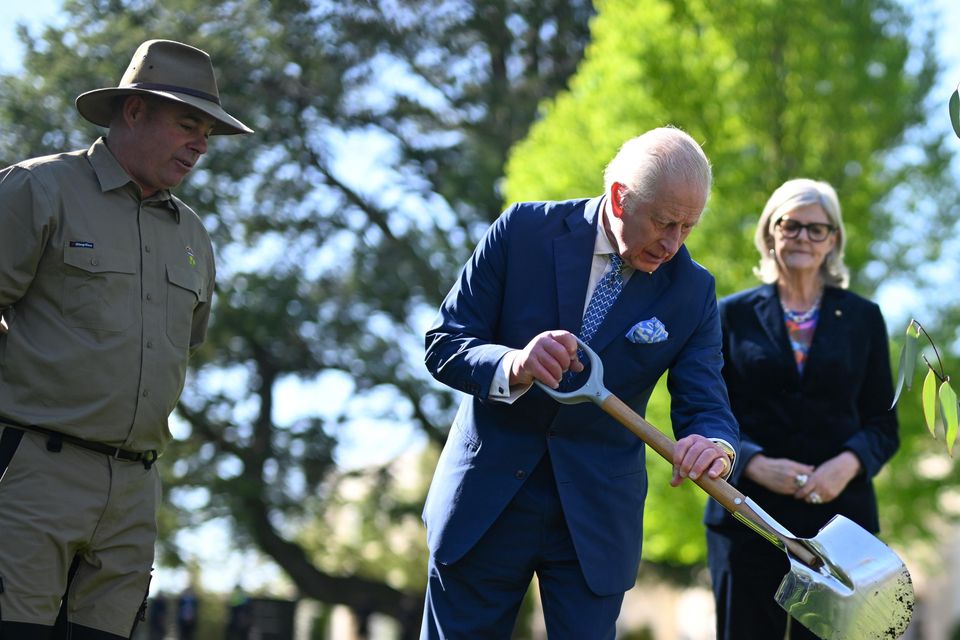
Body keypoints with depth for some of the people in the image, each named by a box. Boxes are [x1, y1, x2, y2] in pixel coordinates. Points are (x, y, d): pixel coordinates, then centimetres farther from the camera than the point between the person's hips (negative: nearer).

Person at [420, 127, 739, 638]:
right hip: (485, 500, -1)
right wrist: (512, 367, -32)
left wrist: (715, 446, -32)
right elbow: (443, 344, -9)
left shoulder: (692, 290, -4)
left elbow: (704, 405, -5)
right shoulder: (525, 230, -9)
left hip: (597, 518, 1)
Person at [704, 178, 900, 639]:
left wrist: (847, 464, -11)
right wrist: (757, 465, -11)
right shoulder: (733, 315, 9)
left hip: (839, 513, 0)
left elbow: (883, 424, 9)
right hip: (748, 514, 0)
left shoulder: (862, 318, 11)